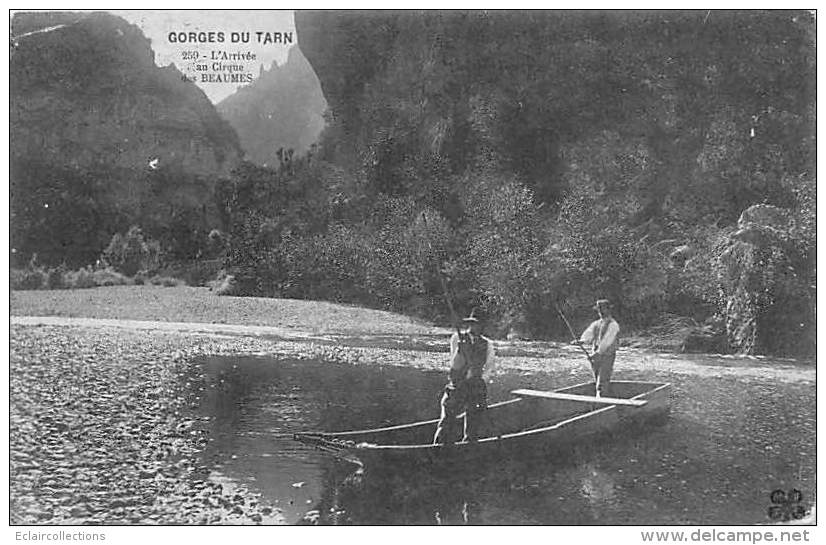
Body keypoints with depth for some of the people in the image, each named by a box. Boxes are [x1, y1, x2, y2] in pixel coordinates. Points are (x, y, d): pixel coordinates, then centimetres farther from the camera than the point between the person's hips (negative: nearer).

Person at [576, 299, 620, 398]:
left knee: (602, 383, -11)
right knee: (597, 381, 11)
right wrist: (583, 340, -29)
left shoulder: (613, 325, -8)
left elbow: (607, 341, -19)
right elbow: (589, 333, -6)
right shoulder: (596, 324, 13)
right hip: (595, 356, 7)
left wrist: (597, 353, -29)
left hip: (607, 357, -7)